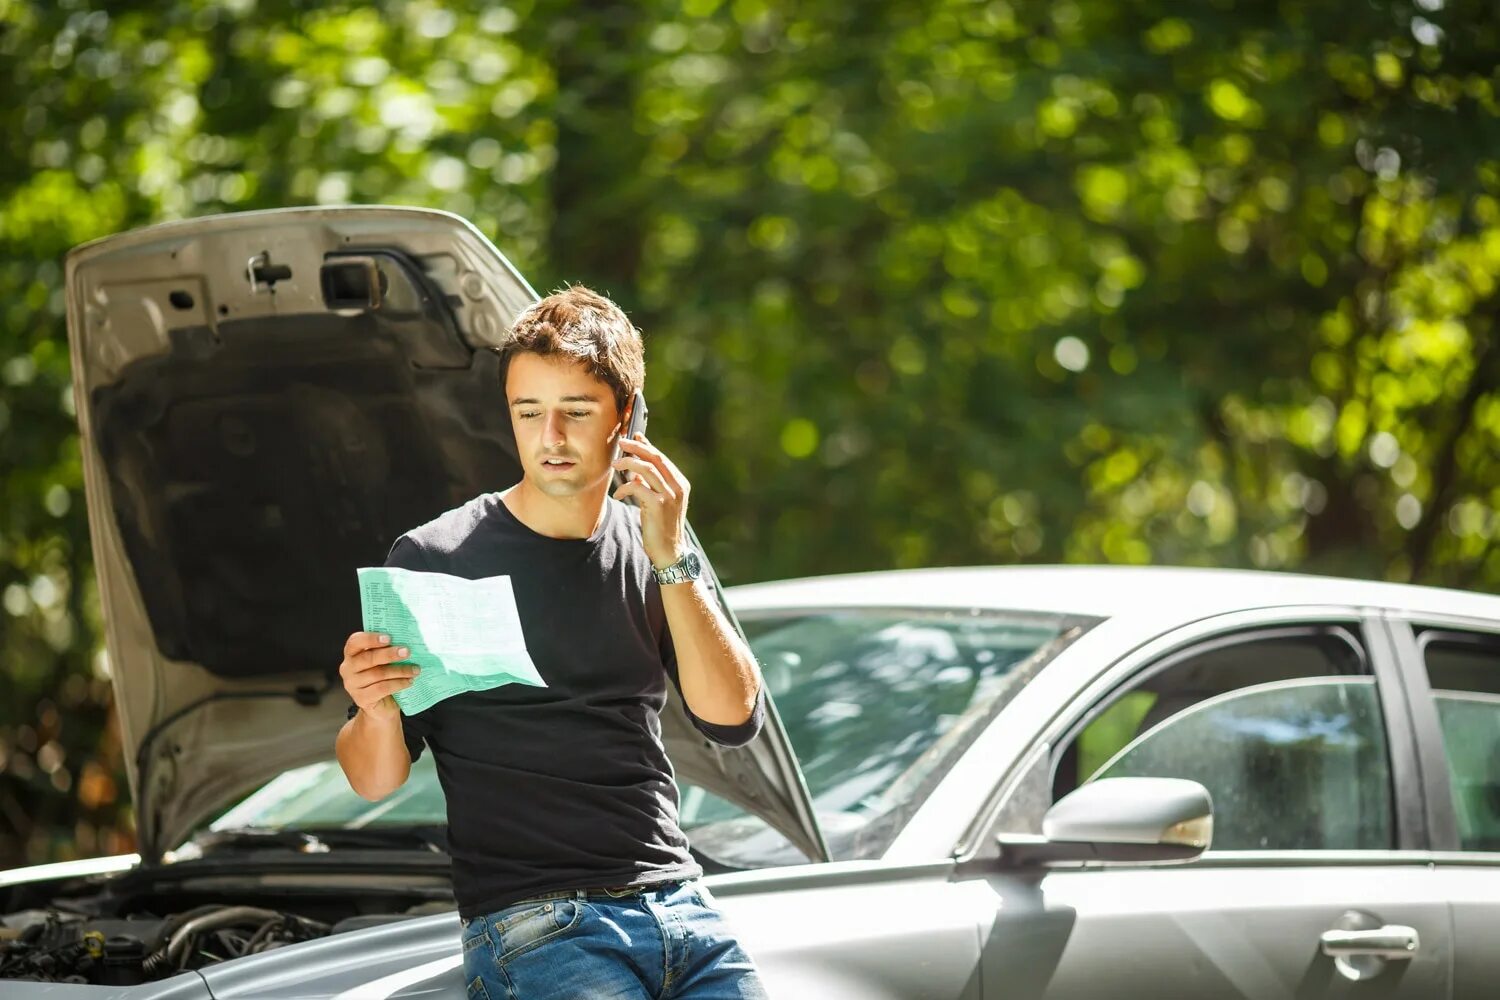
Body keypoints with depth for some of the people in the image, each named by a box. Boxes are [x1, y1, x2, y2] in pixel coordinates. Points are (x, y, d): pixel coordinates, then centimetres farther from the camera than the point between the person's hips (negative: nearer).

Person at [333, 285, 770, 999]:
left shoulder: (648, 548, 12)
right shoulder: (436, 559, 0)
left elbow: (734, 720, 0)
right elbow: (375, 780, 1)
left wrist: (671, 561, -6)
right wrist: (377, 711, -20)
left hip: (680, 907, 4)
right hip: (532, 925, -4)